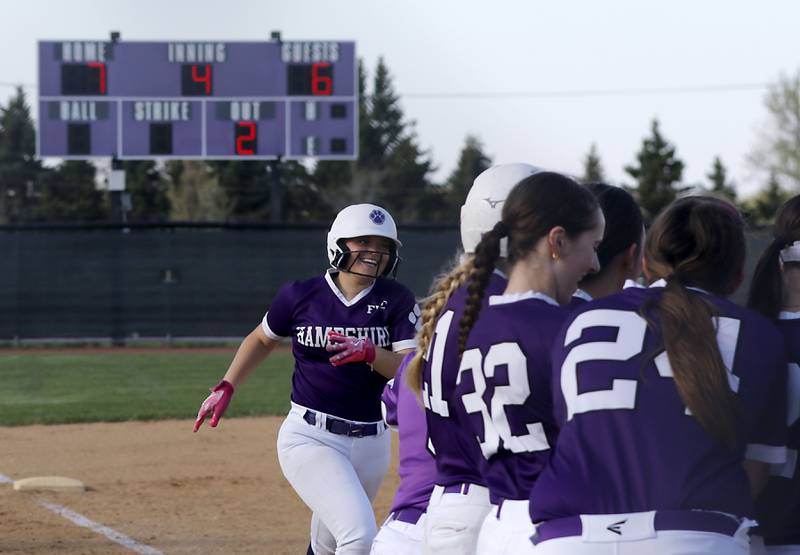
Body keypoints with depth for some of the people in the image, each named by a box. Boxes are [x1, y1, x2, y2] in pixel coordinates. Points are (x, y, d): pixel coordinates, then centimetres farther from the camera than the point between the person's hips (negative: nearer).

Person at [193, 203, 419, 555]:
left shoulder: (397, 301, -1)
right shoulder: (301, 296, -2)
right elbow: (262, 340, 16)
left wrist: (370, 352, -28)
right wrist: (226, 388, 8)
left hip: (370, 443, 3)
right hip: (310, 437, -3)